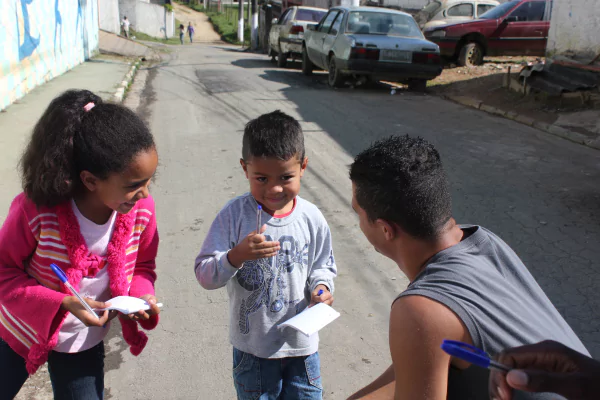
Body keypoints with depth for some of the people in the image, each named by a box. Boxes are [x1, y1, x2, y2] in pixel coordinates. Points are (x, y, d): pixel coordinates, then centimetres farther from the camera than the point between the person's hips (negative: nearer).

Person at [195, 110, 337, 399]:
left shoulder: (311, 218, -7)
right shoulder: (234, 215, -15)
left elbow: (323, 265, 8)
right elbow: (205, 276, -15)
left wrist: (321, 286, -13)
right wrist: (236, 256, -32)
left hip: (302, 342, 2)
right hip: (253, 347, -2)